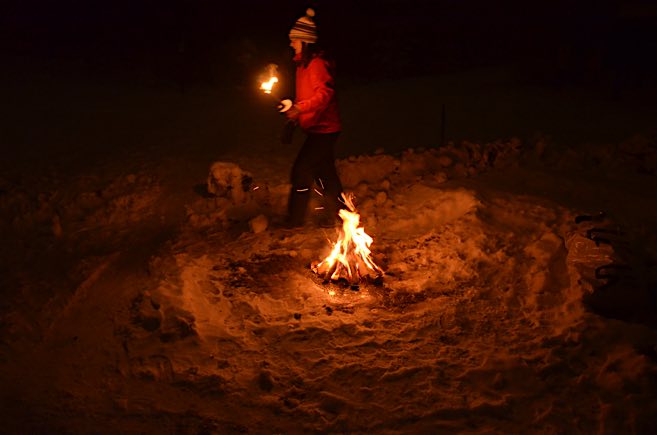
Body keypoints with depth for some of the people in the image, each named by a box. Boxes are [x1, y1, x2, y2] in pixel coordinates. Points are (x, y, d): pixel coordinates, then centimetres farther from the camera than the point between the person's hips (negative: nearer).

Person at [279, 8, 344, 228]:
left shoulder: (317, 63, -16)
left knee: (301, 172, -9)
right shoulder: (304, 63, 15)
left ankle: (295, 220, -1)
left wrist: (300, 108, -36)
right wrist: (293, 108, 12)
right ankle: (334, 215, 25)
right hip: (319, 129, 10)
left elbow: (325, 94, -28)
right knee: (324, 173, 15)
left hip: (323, 129, -10)